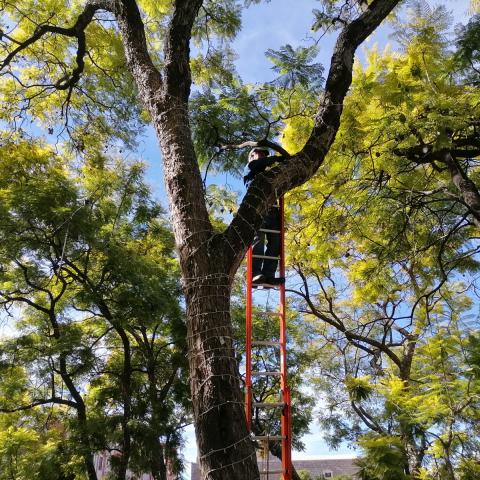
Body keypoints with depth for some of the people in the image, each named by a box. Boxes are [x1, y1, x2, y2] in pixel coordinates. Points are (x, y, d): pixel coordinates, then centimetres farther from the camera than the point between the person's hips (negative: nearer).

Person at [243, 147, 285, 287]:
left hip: (272, 210, 6)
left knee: (275, 243, -10)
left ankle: (268, 275, -18)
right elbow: (260, 163, 1)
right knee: (258, 240, -20)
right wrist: (278, 158, 8)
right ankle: (255, 274, -28)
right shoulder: (250, 168, 21)